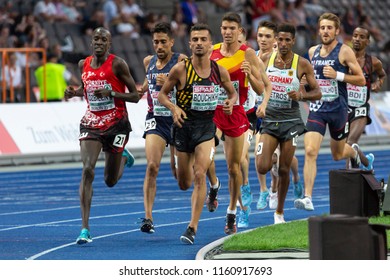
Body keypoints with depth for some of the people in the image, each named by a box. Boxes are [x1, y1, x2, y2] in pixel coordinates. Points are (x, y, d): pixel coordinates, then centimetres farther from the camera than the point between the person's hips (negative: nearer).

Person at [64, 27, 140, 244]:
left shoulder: (117, 64, -9)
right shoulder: (84, 65, 5)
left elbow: (135, 96, -7)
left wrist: (112, 93, -22)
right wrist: (74, 92, 2)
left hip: (116, 124, -2)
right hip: (91, 123, 2)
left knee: (111, 181, 9)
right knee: (87, 170, -18)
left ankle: (123, 157, 46)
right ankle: (85, 228, -19)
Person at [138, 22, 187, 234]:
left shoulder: (181, 61, -8)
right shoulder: (148, 62, 8)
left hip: (177, 119, -3)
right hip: (155, 119, 3)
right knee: (152, 166, -15)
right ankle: (148, 217, -18)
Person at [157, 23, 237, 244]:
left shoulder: (220, 71, -1)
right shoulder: (180, 69, -8)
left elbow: (233, 93, 14)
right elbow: (162, 94, 1)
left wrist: (231, 103, -9)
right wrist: (174, 108, -18)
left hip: (207, 126, 0)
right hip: (184, 125, 0)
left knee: (200, 175, -17)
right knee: (184, 183, 7)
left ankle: (193, 228, -13)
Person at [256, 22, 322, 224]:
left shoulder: (302, 64, -4)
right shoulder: (266, 59, 1)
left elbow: (317, 93, -1)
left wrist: (301, 95, -19)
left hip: (290, 121, -1)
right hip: (268, 120, 1)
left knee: (284, 170, 2)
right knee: (262, 167, -14)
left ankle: (279, 212, 18)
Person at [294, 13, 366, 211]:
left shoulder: (344, 52, -6)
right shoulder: (312, 51, 7)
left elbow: (361, 80, -6)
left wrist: (338, 75, -18)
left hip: (338, 109, -2)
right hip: (317, 108, 2)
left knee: (338, 154, 16)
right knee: (310, 151, -16)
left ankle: (354, 152, 54)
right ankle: (308, 198, -18)